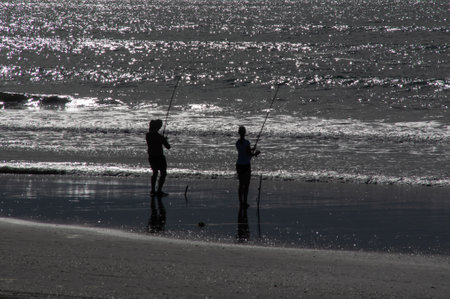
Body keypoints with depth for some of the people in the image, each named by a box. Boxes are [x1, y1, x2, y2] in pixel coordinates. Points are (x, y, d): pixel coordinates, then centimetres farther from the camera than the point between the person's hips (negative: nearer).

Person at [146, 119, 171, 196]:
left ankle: (152, 190, 20)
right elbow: (168, 147, -13)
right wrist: (165, 141, 7)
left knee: (155, 172, 22)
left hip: (151, 157, 7)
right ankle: (159, 191, -2)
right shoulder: (159, 137, -20)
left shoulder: (148, 135, -2)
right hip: (159, 157, -7)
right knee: (163, 174, 5)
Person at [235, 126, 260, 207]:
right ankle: (245, 202, -2)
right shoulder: (246, 142, -15)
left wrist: (252, 151, 24)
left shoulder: (237, 142, 5)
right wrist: (255, 153, 3)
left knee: (241, 184, 13)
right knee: (246, 185, 0)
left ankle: (241, 202, 15)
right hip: (246, 165, -6)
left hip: (239, 165, 6)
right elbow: (249, 154, -15)